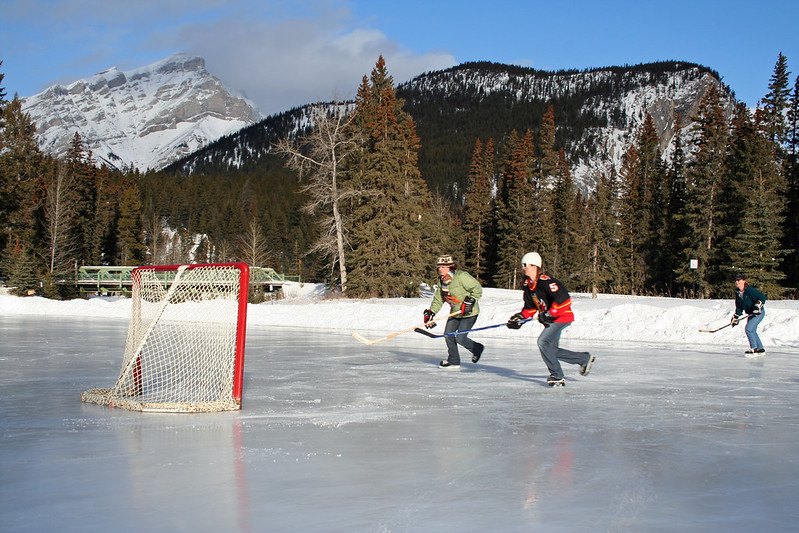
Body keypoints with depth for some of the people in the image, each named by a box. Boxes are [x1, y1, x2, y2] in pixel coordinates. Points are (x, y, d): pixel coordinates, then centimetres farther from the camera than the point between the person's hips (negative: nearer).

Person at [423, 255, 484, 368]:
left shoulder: (461, 276, -22)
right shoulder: (441, 281, 4)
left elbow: (477, 289, -19)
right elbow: (438, 299, 12)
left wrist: (470, 301, -26)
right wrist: (431, 312, 4)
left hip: (469, 313, -8)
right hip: (455, 312, 8)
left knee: (460, 338, -10)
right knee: (448, 335, 0)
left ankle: (477, 349, 19)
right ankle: (453, 361, 17)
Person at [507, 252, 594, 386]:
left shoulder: (545, 282, -21)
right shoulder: (528, 285, 8)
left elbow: (564, 299, -28)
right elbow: (530, 307, 15)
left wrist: (550, 314, -26)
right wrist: (520, 317, -1)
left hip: (562, 317, -10)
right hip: (551, 320, 10)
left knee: (543, 341, -20)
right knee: (552, 350, 10)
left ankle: (557, 376, -10)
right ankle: (584, 359, 28)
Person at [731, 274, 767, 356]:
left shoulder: (749, 290, -20)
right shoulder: (738, 293, 6)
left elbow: (762, 297, -21)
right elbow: (739, 307, 15)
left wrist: (758, 305, -32)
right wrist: (735, 318, 11)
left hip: (758, 312, -9)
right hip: (751, 314, 9)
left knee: (749, 329, -18)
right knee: (752, 331, 12)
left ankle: (754, 349, -9)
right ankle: (761, 349, 24)